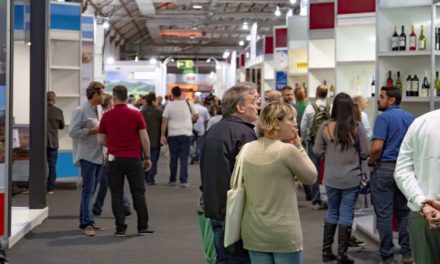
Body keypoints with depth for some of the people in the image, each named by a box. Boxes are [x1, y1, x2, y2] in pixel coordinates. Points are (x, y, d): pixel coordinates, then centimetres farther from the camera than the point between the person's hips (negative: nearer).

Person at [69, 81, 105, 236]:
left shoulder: (95, 111, 16)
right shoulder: (81, 111, -10)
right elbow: (73, 131, -17)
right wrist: (94, 130, -18)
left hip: (98, 156, 8)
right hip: (87, 156, -8)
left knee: (91, 190, 12)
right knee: (88, 190, -9)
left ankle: (86, 220, 19)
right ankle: (87, 223, -8)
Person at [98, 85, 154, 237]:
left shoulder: (107, 116, -1)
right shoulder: (136, 115, -3)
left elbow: (101, 141, 2)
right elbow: (144, 138, -4)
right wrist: (147, 157, 5)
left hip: (114, 160, 0)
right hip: (134, 159, 0)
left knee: (117, 194, 6)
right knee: (138, 193, 8)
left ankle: (120, 228, 5)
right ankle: (143, 226, 12)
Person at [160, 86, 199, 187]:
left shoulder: (169, 105, -3)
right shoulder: (188, 103, 0)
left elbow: (164, 121, -5)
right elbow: (196, 115, 11)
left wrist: (162, 135, -2)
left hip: (173, 135, 0)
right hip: (186, 134, 0)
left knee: (173, 158, 10)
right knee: (184, 158, 1)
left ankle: (172, 180, 16)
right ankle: (183, 181, -4)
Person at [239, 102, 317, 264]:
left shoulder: (246, 150, 2)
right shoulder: (287, 150, -15)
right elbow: (311, 177, -1)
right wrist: (299, 147, 3)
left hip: (254, 232, 5)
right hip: (284, 234, -5)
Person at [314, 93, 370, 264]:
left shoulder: (325, 127, -8)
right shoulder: (356, 127, -11)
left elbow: (317, 151, -1)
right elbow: (365, 153, -6)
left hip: (331, 178, 2)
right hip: (351, 178, -2)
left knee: (332, 212, 18)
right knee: (346, 214, 6)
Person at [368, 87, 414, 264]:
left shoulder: (384, 118, -11)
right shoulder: (410, 118, 10)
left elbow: (377, 147, -20)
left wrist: (371, 162, -3)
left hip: (385, 168, -6)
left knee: (384, 214, 0)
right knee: (404, 212, 13)